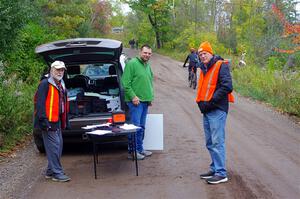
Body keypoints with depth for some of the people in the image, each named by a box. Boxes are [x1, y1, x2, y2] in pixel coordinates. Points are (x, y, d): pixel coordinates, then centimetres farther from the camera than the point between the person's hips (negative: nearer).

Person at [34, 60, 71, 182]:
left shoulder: (61, 85, 17)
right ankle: (57, 173, -2)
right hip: (49, 121, -10)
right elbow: (40, 103, -18)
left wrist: (65, 121, 17)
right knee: (54, 146, -8)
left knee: (59, 145, 13)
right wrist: (44, 121, -23)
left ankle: (50, 171, 23)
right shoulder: (45, 84, -12)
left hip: (57, 121, 10)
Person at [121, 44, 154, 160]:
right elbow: (125, 83, -15)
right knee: (136, 126, -8)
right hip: (136, 101, -8)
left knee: (141, 127, 13)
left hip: (145, 101, 8)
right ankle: (132, 151, -1)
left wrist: (150, 97, 17)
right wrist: (133, 96, -18)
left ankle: (140, 149, 22)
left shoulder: (148, 66, 16)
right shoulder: (132, 63, -10)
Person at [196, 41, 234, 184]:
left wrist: (210, 102, -17)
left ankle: (221, 173, -4)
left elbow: (227, 86, -18)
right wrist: (201, 103, 6)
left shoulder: (221, 65, -8)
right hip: (206, 111, 9)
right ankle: (215, 169, 24)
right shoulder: (203, 69, 17)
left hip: (217, 110, -9)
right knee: (209, 143, 13)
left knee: (217, 142, -8)